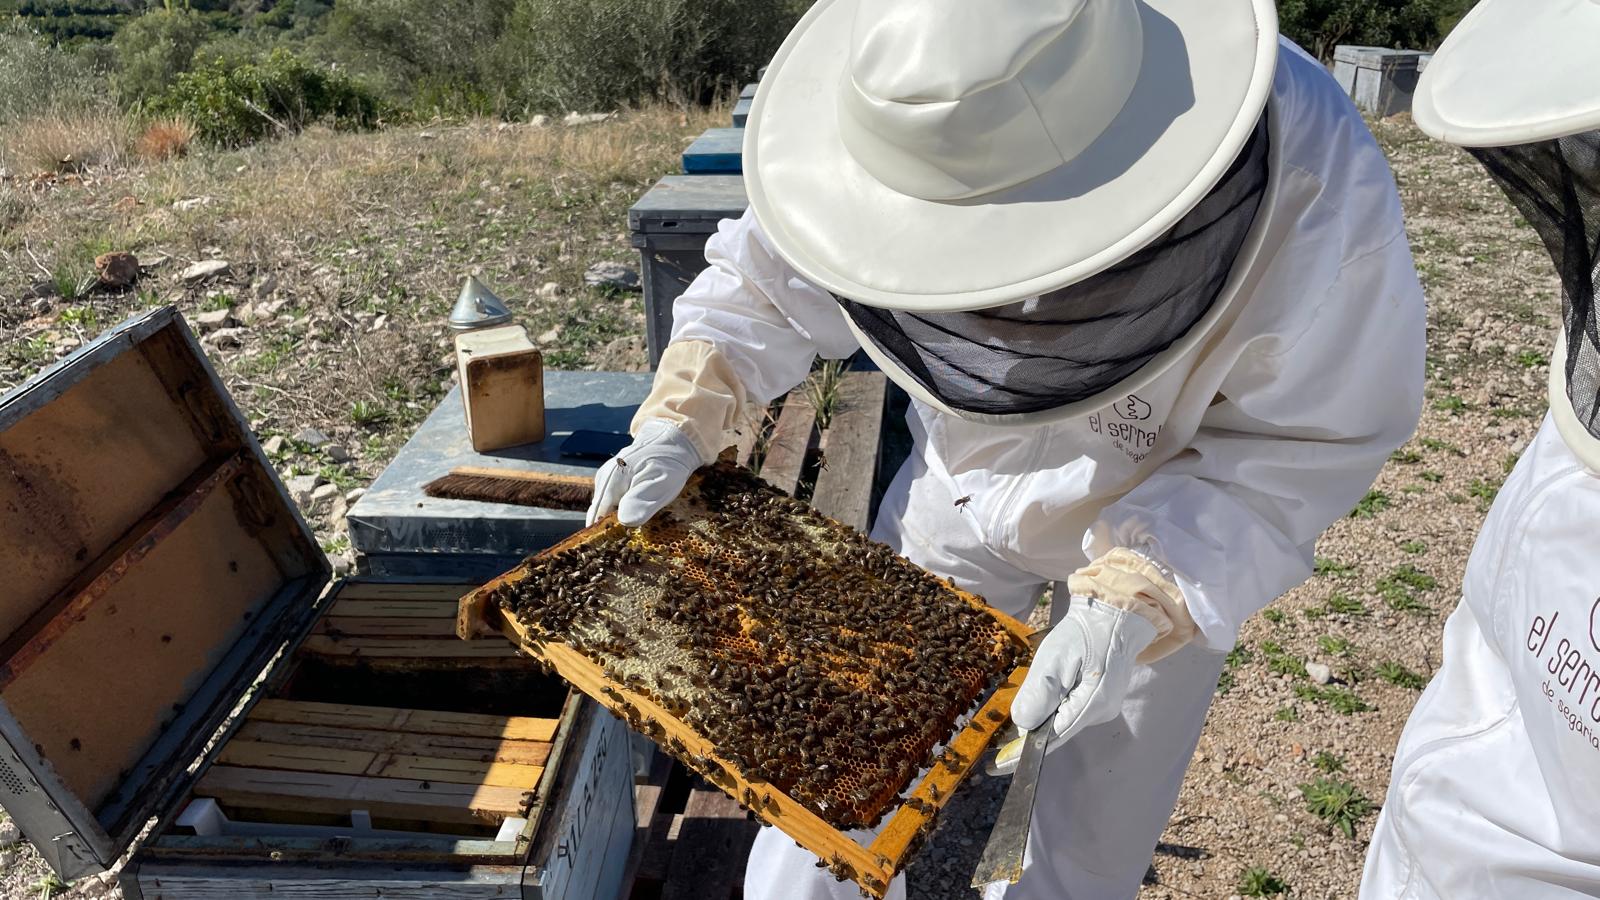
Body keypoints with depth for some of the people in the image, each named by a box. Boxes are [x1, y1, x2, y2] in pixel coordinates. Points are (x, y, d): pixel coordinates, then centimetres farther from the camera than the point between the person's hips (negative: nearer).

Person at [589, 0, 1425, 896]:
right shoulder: (885, 125, -28)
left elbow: (1306, 449, -24)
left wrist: (1138, 600, -36)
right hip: (961, 486, 2)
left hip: (1176, 529, -1)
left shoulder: (1315, 184, -36)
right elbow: (765, 281, -9)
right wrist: (684, 417, -23)